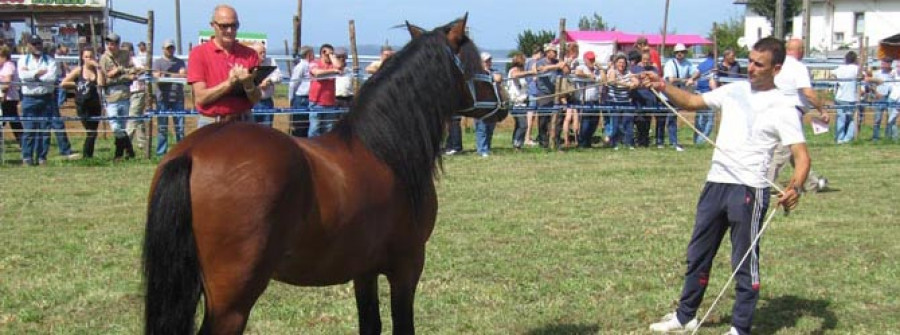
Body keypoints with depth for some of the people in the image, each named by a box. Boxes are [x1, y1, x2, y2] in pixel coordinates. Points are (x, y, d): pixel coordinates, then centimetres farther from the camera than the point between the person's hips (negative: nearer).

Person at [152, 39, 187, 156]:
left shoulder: (180, 62, 14)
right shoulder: (157, 62, 8)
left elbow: (184, 75, -1)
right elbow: (157, 78, -5)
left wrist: (167, 75, -9)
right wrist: (177, 76, -12)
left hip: (178, 98, 2)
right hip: (163, 99, -2)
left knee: (180, 127, 0)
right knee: (162, 127, 0)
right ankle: (161, 152, 4)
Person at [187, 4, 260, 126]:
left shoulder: (249, 54, 8)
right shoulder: (199, 53, 3)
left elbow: (256, 99, 4)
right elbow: (200, 98, -6)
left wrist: (248, 84, -16)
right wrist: (229, 83, -16)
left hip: (243, 124, 2)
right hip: (211, 125, -2)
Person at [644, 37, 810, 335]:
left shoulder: (782, 109, -8)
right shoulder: (734, 91, 10)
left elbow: (801, 156, -14)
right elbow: (692, 102, 13)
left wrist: (794, 187, -33)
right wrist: (664, 87, -3)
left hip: (749, 190, -6)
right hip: (716, 184, 6)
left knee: (745, 261, 1)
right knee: (698, 254, 15)